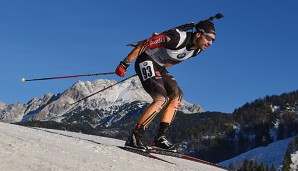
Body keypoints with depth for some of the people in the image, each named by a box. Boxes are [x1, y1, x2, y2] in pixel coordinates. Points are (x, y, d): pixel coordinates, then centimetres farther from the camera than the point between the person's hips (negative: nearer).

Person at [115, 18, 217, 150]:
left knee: (177, 96, 0)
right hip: (146, 61, -9)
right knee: (161, 99, -22)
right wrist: (124, 64, -23)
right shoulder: (176, 38, -27)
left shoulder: (197, 50, -1)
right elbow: (144, 44, -24)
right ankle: (134, 137, -19)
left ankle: (160, 137, 0)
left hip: (159, 66, 9)